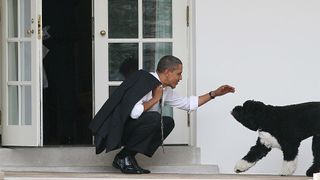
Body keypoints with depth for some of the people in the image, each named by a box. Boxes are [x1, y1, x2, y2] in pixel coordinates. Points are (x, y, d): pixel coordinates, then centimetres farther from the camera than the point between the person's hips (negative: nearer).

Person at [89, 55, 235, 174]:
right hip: (117, 129, -10)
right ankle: (123, 158, -12)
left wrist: (214, 94, 18)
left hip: (131, 128, 10)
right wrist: (155, 99, -18)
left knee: (168, 123, 5)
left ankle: (129, 157, 2)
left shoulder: (165, 90, 9)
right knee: (154, 118, -27)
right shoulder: (145, 82, -20)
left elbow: (188, 103, 22)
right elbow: (133, 112, -31)